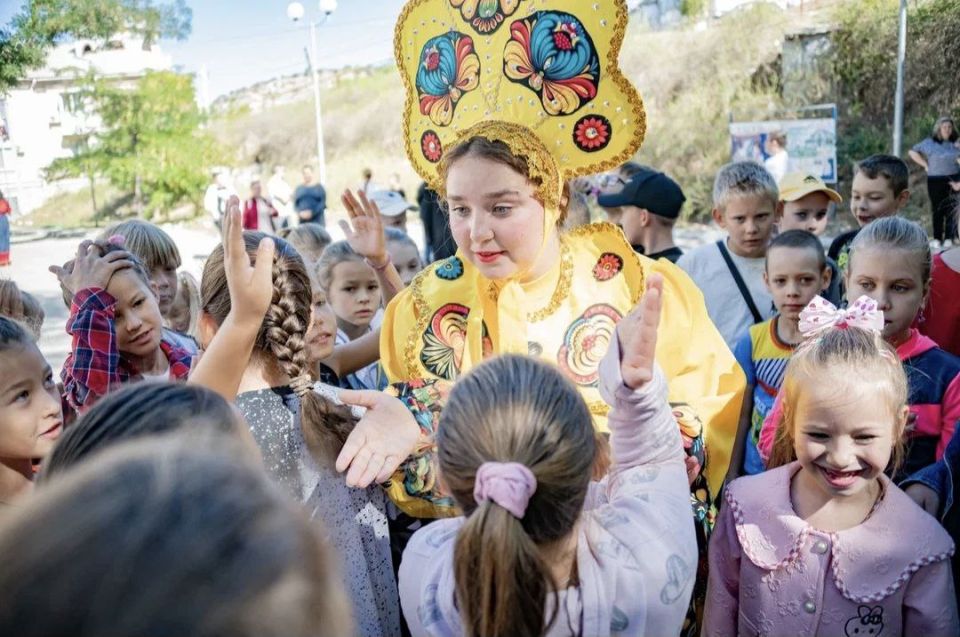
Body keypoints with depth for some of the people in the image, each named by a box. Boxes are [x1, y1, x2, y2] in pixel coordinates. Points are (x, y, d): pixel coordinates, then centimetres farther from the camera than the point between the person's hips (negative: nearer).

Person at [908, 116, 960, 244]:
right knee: (938, 210, 2)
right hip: (935, 180, -1)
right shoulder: (929, 142, 5)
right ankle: (937, 238, 7)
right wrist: (925, 165, 1)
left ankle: (949, 238, 4)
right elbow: (913, 152, 9)